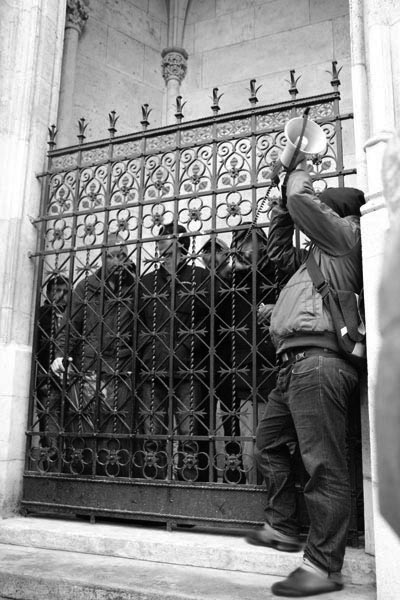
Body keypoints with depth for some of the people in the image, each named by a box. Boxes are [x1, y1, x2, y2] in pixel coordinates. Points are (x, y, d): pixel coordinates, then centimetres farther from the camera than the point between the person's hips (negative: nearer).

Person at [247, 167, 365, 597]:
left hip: (317, 360, -10)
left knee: (322, 464, -10)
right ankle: (283, 528, 27)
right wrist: (280, 210, 33)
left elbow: (302, 201, -2)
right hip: (296, 363, 10)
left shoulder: (346, 238, 5)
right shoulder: (320, 257, 30)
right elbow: (280, 251, 41)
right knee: (269, 445, 17)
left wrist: (298, 178, 20)